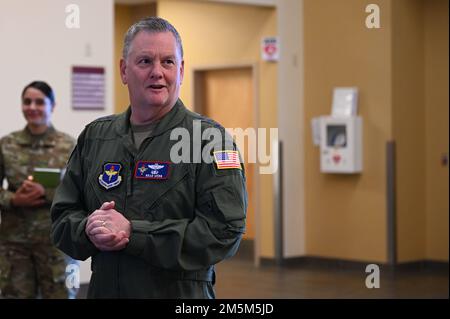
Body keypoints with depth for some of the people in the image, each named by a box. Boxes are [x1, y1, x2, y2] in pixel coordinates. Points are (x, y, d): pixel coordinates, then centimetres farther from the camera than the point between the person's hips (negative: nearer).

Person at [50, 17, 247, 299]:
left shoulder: (210, 138, -9)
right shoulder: (94, 137, 6)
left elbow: (224, 232, -19)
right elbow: (62, 218, 8)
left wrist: (132, 234, -22)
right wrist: (89, 231, -15)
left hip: (182, 294, -4)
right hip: (103, 289, 4)